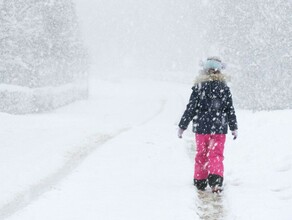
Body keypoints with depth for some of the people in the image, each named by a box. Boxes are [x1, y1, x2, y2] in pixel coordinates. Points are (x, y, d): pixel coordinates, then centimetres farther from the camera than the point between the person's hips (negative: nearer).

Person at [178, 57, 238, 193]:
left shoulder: (198, 87, -4)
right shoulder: (224, 88, 0)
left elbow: (190, 109, -3)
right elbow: (230, 110, 4)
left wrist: (182, 126, 5)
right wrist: (234, 128, 14)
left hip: (201, 128, 0)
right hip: (219, 128, 0)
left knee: (201, 155, 14)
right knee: (216, 155, 3)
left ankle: (200, 181, 21)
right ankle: (216, 180, -15)